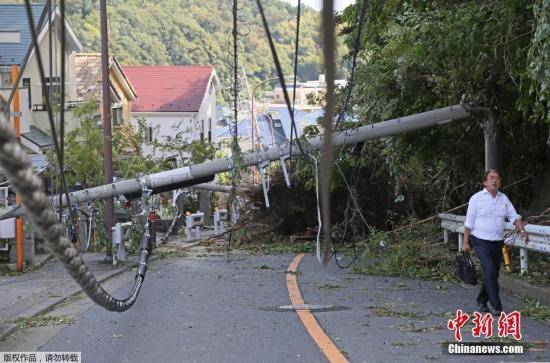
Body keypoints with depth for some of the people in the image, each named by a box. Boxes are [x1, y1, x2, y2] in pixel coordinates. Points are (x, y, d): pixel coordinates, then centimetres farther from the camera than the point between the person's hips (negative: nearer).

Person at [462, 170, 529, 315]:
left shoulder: (503, 198, 7)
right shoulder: (477, 198, -6)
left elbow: (514, 216, 4)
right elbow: (469, 222, -4)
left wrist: (522, 230, -14)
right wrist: (465, 242, -6)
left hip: (498, 243, 5)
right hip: (481, 242, -5)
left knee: (493, 274, 11)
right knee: (490, 272, -16)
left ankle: (482, 301, 30)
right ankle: (496, 306, -13)